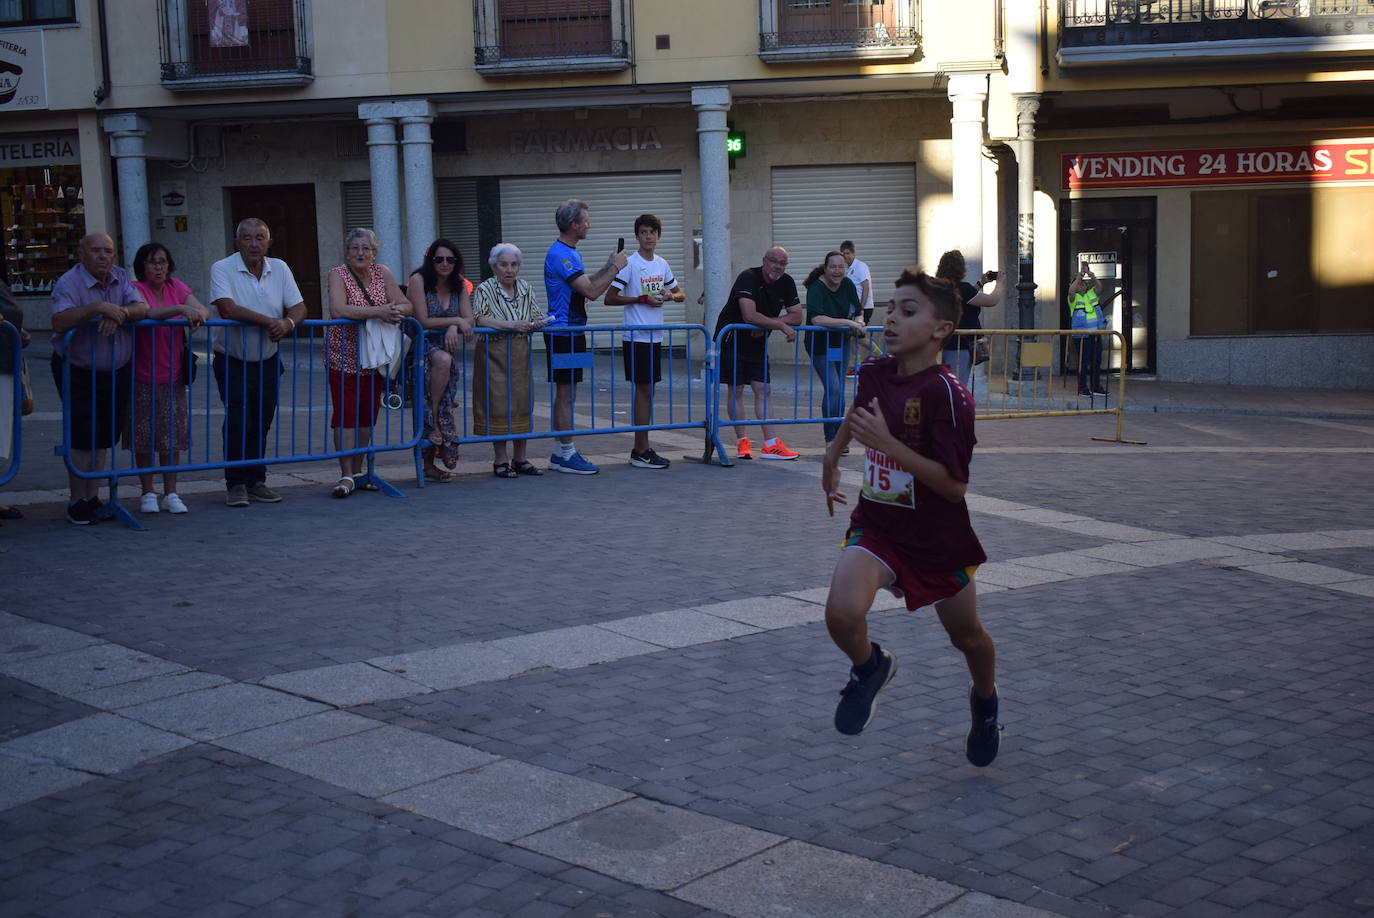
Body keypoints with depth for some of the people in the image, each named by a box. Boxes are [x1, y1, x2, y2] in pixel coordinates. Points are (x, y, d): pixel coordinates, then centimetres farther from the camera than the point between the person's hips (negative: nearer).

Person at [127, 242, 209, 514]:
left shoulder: (176, 287, 5)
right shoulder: (136, 288, -9)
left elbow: (203, 310, -5)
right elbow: (146, 313, -30)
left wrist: (196, 314, -28)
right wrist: (181, 309, -42)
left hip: (172, 376, 4)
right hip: (142, 377, -3)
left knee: (171, 437, 5)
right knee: (144, 439, 3)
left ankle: (170, 494, 13)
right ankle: (148, 494, 14)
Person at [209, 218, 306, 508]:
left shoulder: (279, 269, 5)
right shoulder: (222, 269, -10)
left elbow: (299, 307, 1)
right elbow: (227, 309, -25)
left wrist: (288, 323, -22)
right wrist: (269, 321, -24)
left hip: (267, 362, 4)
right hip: (232, 362, -4)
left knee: (262, 424, 7)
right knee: (238, 423, -10)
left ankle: (256, 482, 16)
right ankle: (235, 484, -1)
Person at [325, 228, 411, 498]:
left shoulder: (382, 273, 4)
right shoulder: (338, 274, -9)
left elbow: (405, 305, 2)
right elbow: (337, 310, -25)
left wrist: (397, 310, -22)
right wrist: (379, 311, -30)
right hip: (344, 357, -5)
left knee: (367, 414, 8)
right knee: (345, 414, -9)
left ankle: (358, 471, 17)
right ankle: (346, 475, -8)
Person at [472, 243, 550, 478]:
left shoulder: (526, 290, 11)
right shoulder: (484, 290, -5)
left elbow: (539, 316, 13)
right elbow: (479, 319, -18)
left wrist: (538, 322, -11)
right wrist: (510, 325, -26)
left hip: (520, 353, 5)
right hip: (494, 354, -5)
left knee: (522, 403, 6)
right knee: (498, 405, -4)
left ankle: (520, 459, 16)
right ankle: (500, 461, 4)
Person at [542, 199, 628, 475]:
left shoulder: (569, 253, 16)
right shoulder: (560, 255, -18)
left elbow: (586, 284, 23)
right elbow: (591, 291, -22)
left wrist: (609, 266, 13)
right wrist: (615, 268, -11)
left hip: (572, 331, 10)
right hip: (563, 334, -10)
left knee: (565, 393, 12)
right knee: (566, 393, -6)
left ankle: (560, 452, 18)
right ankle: (567, 454, -2)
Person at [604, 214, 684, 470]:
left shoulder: (662, 264, 12)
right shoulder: (629, 264, -8)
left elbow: (681, 294, 22)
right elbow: (610, 298, -10)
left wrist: (670, 295, -2)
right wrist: (642, 299, -16)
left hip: (655, 336, 7)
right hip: (636, 336, -7)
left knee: (647, 391, 9)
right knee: (644, 390, -7)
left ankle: (638, 449, 16)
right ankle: (642, 452, -4)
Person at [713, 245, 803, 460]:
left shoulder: (786, 283, 0)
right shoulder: (748, 278, -21)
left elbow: (797, 316, -4)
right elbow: (749, 316, -32)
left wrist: (764, 325, -17)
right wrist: (781, 325, -24)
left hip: (757, 342, 6)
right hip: (732, 338, -6)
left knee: (762, 390, 1)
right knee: (736, 390, -3)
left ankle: (770, 444, -1)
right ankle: (742, 443, 2)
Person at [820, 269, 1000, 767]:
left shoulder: (948, 394, -22)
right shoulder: (873, 373, -5)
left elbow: (956, 486, -26)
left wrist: (888, 443, -31)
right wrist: (832, 457, 29)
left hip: (940, 539, -3)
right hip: (876, 526, 3)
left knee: (967, 637, 17)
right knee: (842, 614, -24)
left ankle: (985, 701, 52)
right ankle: (870, 667, 11)